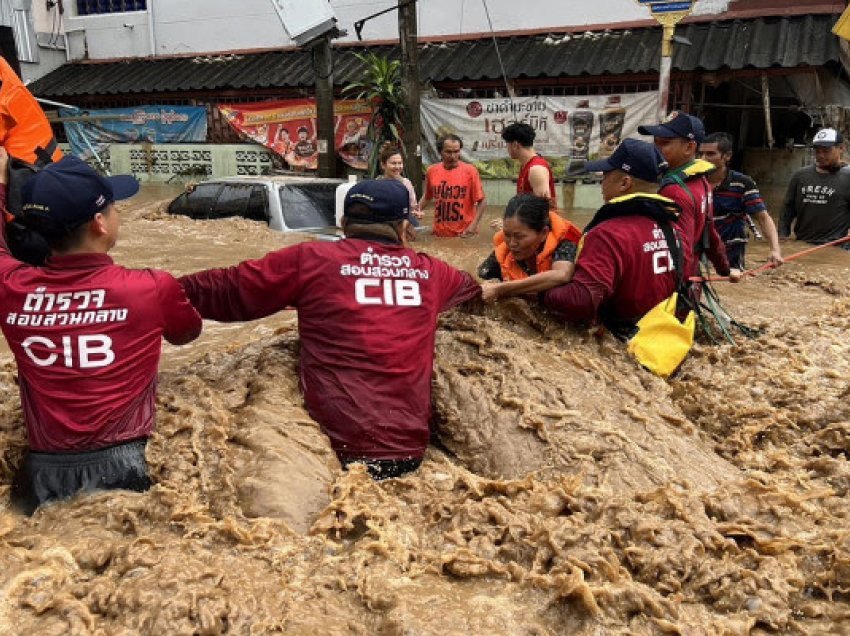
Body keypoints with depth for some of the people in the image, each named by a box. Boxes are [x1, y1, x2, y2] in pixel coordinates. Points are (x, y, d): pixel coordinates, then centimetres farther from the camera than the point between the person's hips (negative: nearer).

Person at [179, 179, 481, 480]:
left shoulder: (311, 260, -4)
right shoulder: (431, 271, 9)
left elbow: (225, 291, 2)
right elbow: (473, 289, 32)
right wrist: (485, 289, 55)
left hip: (339, 449, -4)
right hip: (410, 451, 4)